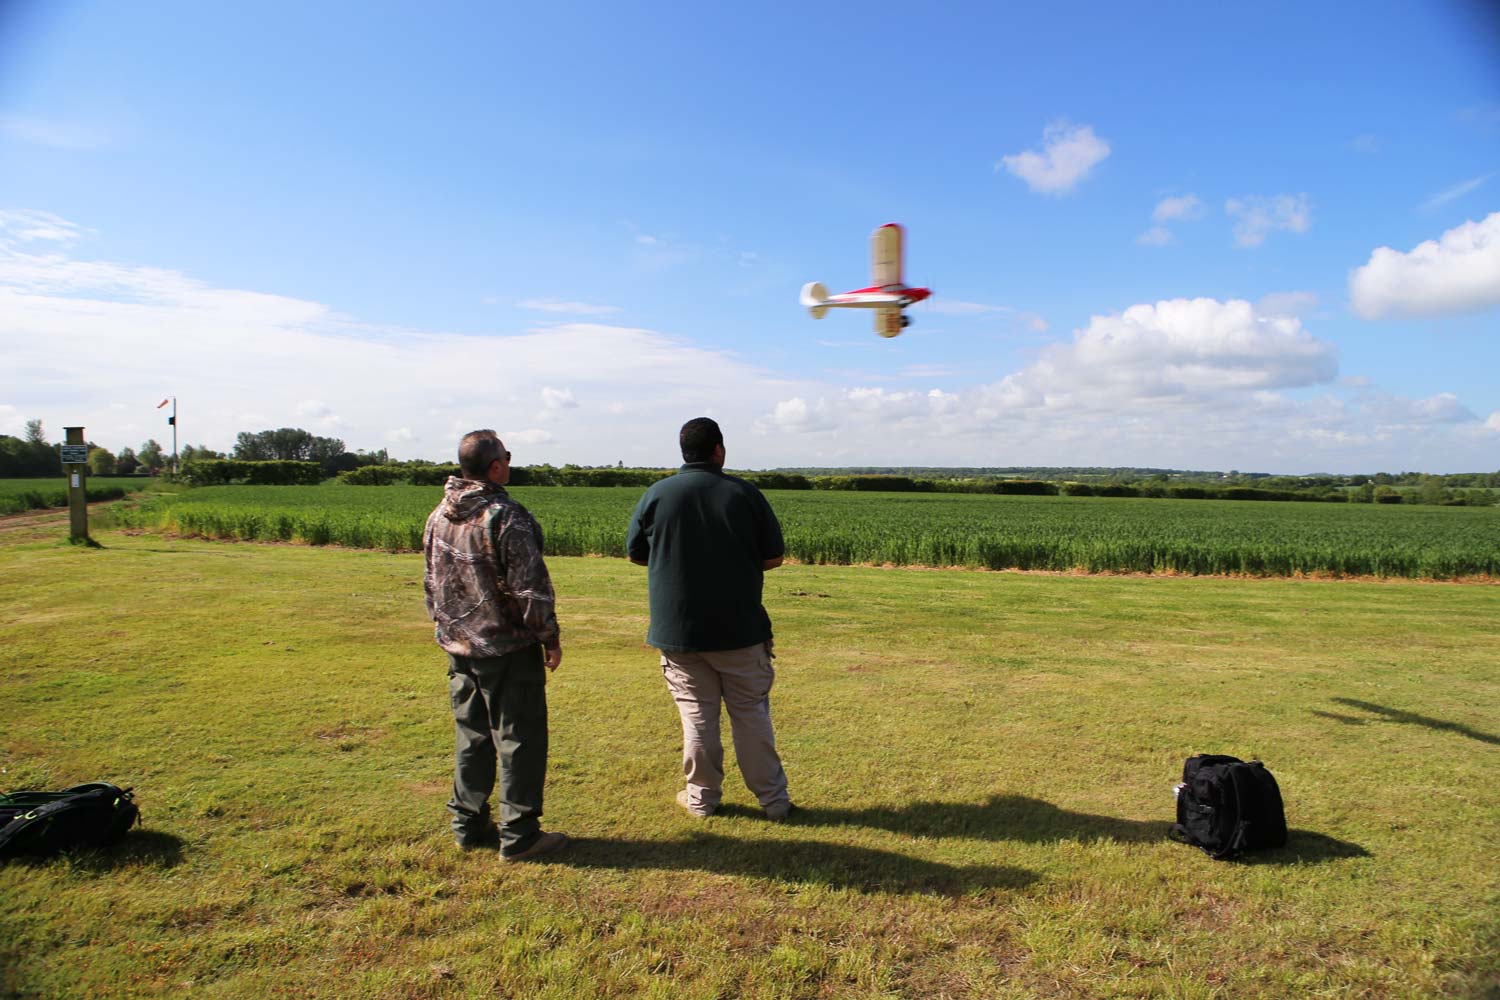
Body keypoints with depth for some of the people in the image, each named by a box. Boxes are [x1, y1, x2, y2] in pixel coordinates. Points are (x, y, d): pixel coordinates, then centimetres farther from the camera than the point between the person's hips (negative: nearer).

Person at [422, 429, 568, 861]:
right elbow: (531, 588, -18)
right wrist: (550, 637, -7)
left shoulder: (439, 517, 5)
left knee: (472, 737, 19)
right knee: (520, 740, 3)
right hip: (509, 651, -7)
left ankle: (469, 825, 28)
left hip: (460, 649, 8)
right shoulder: (507, 518, -19)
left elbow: (432, 582, 15)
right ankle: (518, 836, 11)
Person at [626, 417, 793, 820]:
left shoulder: (657, 495, -4)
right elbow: (773, 556, -1)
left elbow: (635, 553, 7)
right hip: (739, 628, 0)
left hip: (678, 629, 1)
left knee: (697, 713, 12)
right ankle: (773, 798, 19)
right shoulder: (745, 493, -6)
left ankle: (701, 796, 23)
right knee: (751, 711, 10)